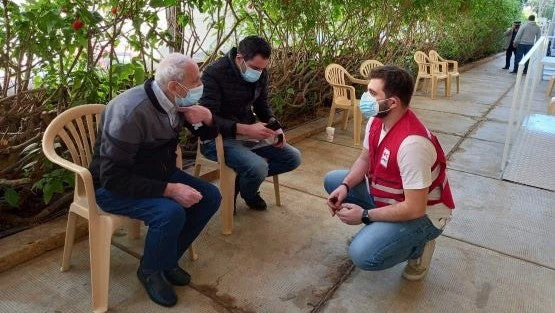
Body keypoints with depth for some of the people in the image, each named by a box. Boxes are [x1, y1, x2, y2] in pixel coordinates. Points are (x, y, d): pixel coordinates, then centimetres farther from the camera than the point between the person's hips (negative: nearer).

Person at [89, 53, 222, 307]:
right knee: (171, 212, -31)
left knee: (210, 197, -7)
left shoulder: (174, 102, -7)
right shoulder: (131, 113, -30)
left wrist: (207, 117, -17)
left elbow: (208, 134, 8)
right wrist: (169, 190, -33)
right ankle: (150, 271, -1)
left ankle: (167, 258, 11)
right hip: (113, 186, -7)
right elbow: (113, 177, -30)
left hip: (157, 174, 8)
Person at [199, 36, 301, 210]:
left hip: (250, 132, 7)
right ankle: (249, 195, 6)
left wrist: (275, 127, -6)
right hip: (220, 137, -7)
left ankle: (246, 177, 14)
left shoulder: (261, 73, 1)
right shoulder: (214, 74, -20)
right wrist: (245, 129, -34)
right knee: (258, 168, -30)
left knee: (293, 158, 1)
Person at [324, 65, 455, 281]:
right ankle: (377, 228, 10)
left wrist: (364, 216, -22)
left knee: (363, 255, -28)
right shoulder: (376, 120, -8)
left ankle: (417, 245, 2)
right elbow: (364, 159, 8)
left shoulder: (411, 143, -36)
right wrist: (345, 186, -11)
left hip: (422, 214, -8)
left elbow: (414, 208, -32)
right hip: (386, 194, 8)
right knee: (333, 181, 4)